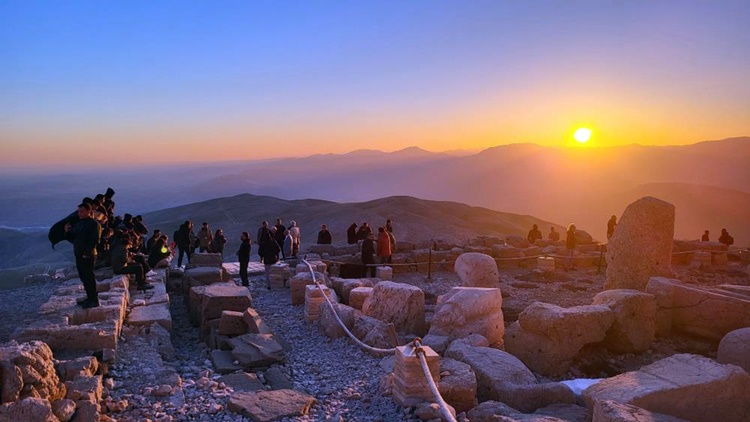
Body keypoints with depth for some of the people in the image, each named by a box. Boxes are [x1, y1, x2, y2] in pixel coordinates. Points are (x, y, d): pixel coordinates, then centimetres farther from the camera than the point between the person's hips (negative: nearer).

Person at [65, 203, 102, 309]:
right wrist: (67, 232, 1)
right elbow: (73, 239, 20)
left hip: (88, 256, -9)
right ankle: (90, 298, 24)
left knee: (89, 277, -6)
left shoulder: (93, 224, -9)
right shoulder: (78, 224, 18)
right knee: (83, 277, 14)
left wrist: (86, 253, -21)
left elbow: (95, 240, -17)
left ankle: (94, 300, -1)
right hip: (79, 255, 9)